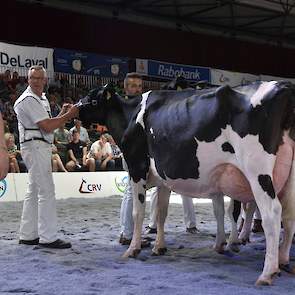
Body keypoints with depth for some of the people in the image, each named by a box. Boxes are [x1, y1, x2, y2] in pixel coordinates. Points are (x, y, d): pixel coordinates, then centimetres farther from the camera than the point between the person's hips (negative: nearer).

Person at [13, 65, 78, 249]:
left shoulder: (43, 99, 20)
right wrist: (68, 115, -11)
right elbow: (47, 126, -17)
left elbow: (48, 125, 19)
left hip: (42, 148, 10)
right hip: (35, 146, -10)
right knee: (46, 191, -11)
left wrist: (63, 114, 6)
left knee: (34, 192, 11)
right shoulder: (28, 100, -11)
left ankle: (27, 235, 18)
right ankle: (48, 238, -9)